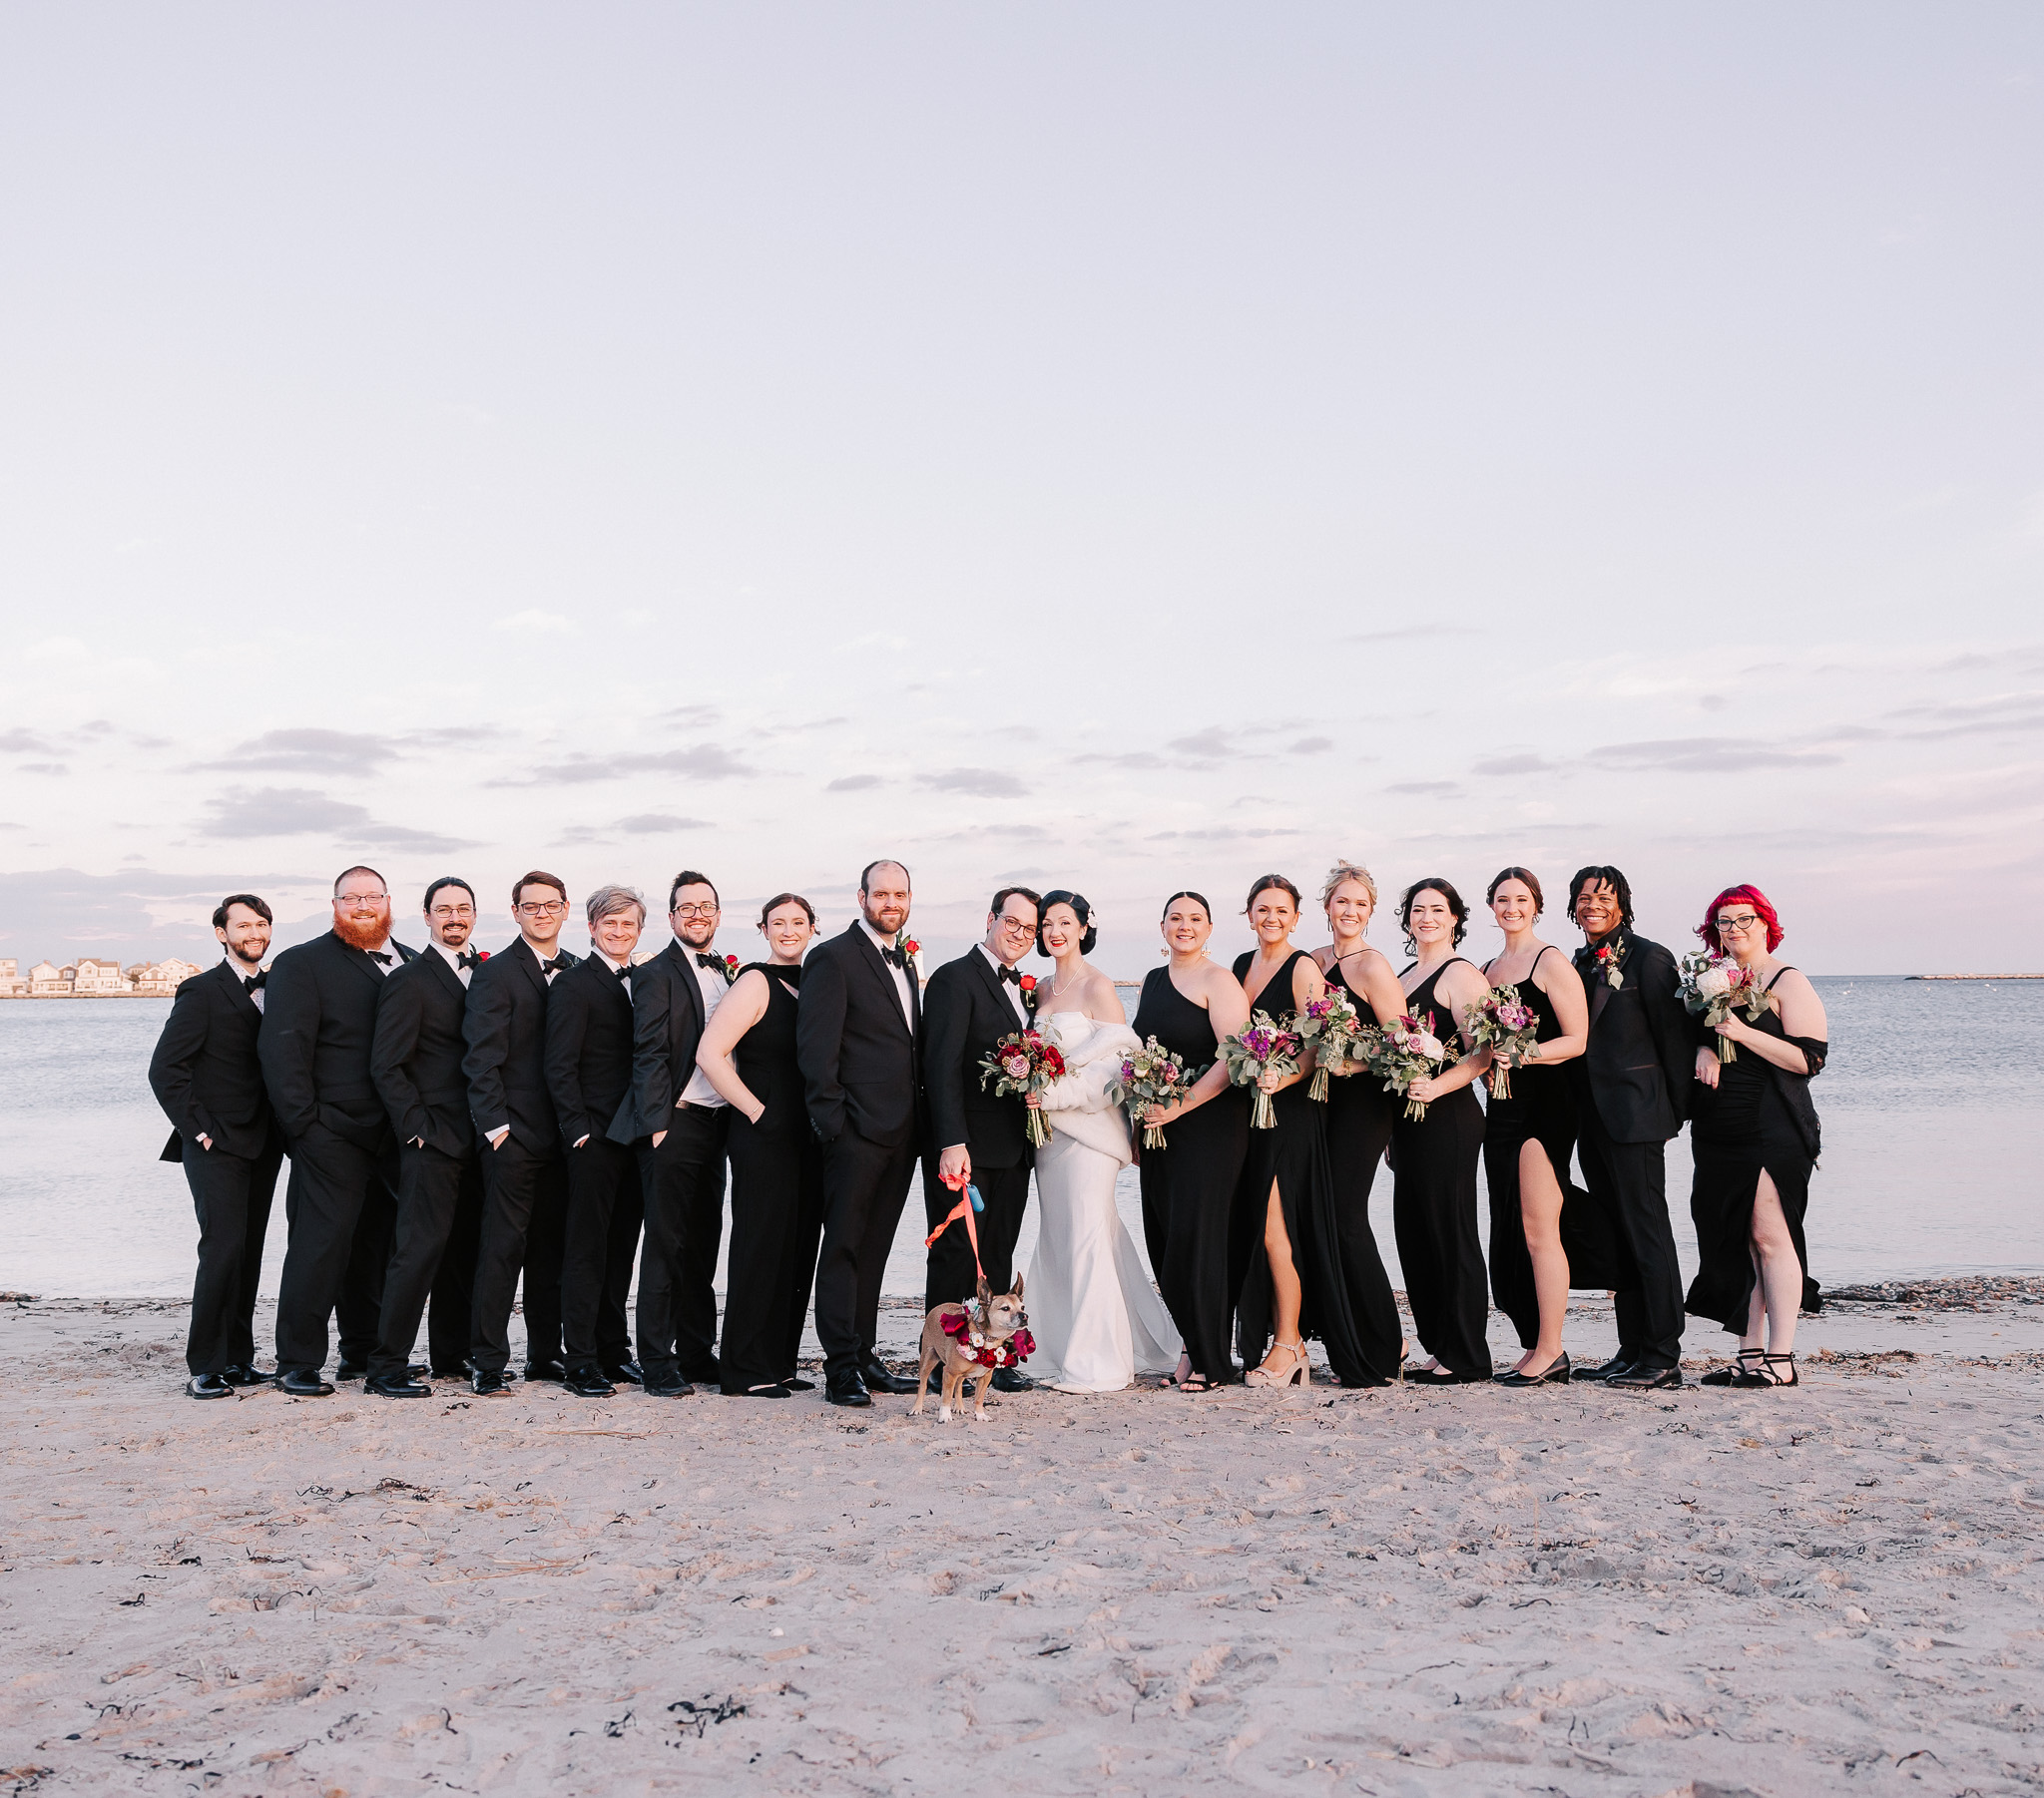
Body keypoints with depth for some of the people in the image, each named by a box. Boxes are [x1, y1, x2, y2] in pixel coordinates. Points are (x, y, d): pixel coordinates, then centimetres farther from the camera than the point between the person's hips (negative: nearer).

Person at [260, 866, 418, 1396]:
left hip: (395, 1134, 5)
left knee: (377, 1245, 13)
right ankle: (297, 1363, 4)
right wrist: (303, 1123, -13)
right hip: (332, 1133, -5)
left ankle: (364, 1352, 24)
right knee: (321, 1243, -5)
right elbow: (282, 1048, -7)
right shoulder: (302, 964, -1)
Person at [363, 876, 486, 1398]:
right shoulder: (409, 980, -6)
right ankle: (386, 1368, -1)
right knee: (421, 1246, -8)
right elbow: (386, 1066, -9)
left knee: (465, 1247, 12)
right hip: (431, 1139, -7)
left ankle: (451, 1354, 23)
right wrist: (417, 1126, -13)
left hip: (474, 1138, 7)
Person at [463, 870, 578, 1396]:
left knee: (552, 1245, 11)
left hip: (563, 1134, 6)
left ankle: (545, 1354, 21)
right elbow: (482, 1058, -9)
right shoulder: (495, 974, -4)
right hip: (514, 1134, -5)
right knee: (503, 1245, -4)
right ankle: (487, 1362, 4)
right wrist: (495, 1124, -15)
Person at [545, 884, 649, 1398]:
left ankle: (613, 1352, 21)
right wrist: (580, 1131, -14)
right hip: (594, 1138, -6)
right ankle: (581, 1361, 4)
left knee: (621, 1249, 12)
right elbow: (560, 1068, -10)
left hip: (636, 1137, 7)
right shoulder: (574, 984, -6)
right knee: (586, 1249, -2)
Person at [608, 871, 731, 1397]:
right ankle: (658, 1364, 3)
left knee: (703, 1242, 11)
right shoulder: (656, 973, -4)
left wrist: (736, 1118, 11)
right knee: (666, 1244, -3)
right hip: (674, 1122, -6)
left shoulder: (727, 974, 17)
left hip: (716, 1122, 6)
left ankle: (697, 1354, 20)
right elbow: (649, 1054, -9)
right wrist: (658, 1122, -15)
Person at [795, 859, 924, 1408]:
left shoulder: (903, 961, 18)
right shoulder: (833, 958, -7)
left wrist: (919, 1122, 14)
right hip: (858, 1130, -7)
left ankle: (863, 1357, 19)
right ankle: (841, 1368, 3)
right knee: (843, 1248, -1)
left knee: (873, 1249, 12)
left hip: (900, 1132, 8)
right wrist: (832, 1121, -17)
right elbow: (816, 1049, -12)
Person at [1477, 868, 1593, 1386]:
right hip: (1501, 1104, 8)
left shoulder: (1552, 962, -5)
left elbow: (1578, 1040, -10)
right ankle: (1534, 1347, 15)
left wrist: (1526, 1052, -23)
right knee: (1508, 1231, 8)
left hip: (1544, 1104, -8)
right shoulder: (1489, 968, 17)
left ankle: (1550, 1352, -1)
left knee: (1538, 1229, -8)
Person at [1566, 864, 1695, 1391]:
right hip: (1590, 1118, 8)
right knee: (1610, 1237, 11)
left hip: (1634, 1112, -8)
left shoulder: (1649, 958, -6)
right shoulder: (1578, 965, 16)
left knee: (1646, 1232, -4)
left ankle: (1663, 1357, 3)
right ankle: (1632, 1351, 19)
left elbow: (1676, 1036, -8)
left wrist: (1678, 1110, -8)